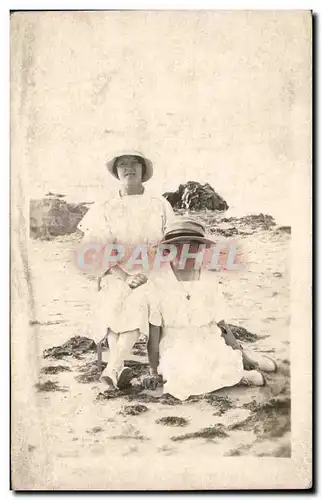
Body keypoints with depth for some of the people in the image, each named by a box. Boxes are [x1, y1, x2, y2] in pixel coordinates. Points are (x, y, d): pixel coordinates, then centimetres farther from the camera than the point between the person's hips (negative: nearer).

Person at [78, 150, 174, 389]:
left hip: (152, 275, -2)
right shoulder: (104, 210, 7)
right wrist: (124, 277, -16)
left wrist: (147, 274, -12)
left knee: (139, 304, -28)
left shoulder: (160, 206, 9)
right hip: (117, 275, 2)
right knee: (112, 310, -23)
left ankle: (112, 369, -32)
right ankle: (119, 369, -21)